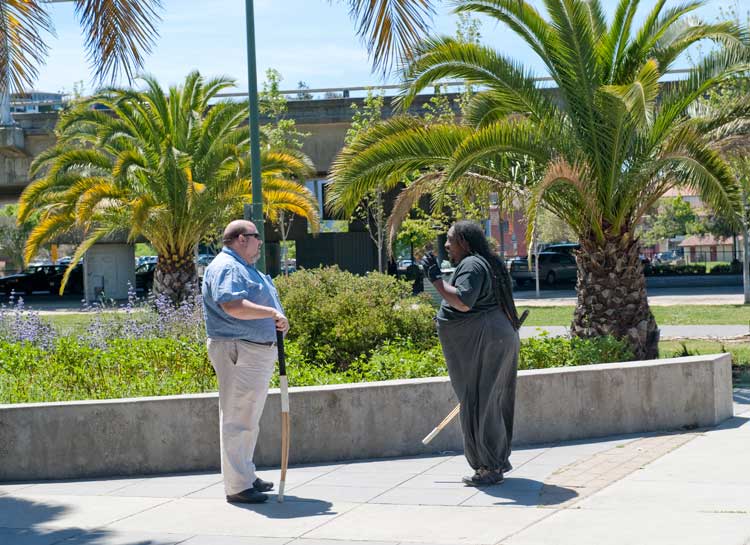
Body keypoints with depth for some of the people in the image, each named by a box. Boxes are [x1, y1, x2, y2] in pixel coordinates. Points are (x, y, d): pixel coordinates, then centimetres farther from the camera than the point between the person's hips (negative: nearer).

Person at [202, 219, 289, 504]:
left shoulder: (246, 269, 21)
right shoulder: (225, 268, -14)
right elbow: (233, 305, -29)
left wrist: (277, 320, 16)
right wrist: (272, 313, -27)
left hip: (260, 351, 11)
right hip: (238, 352, -11)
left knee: (249, 419, 19)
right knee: (237, 419, -8)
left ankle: (246, 475, 30)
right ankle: (237, 486, -6)